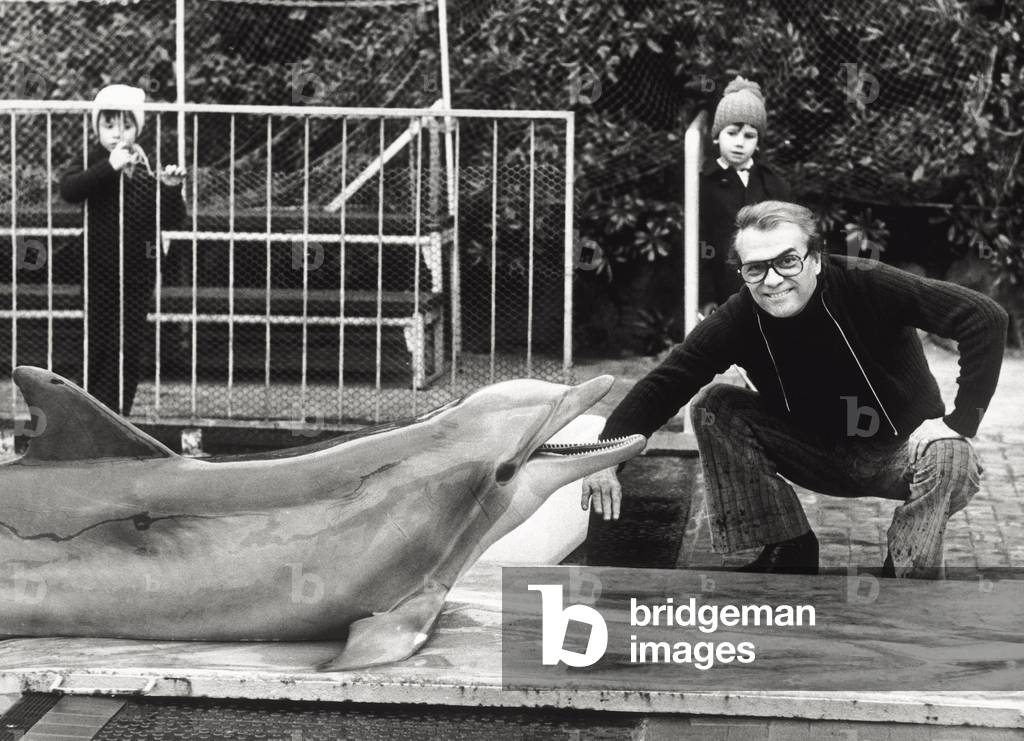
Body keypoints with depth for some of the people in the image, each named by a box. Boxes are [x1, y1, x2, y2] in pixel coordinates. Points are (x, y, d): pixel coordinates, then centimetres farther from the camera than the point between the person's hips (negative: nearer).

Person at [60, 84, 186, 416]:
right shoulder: (93, 163, -3)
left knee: (130, 344, 3)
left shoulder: (148, 169, -1)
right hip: (99, 268, -1)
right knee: (98, 342, 1)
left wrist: (171, 189, -21)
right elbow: (69, 190, -24)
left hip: (137, 271, 1)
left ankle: (118, 412, 12)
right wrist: (109, 167, -33)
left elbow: (171, 220, -2)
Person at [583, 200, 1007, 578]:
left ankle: (906, 579, -10)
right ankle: (787, 552, -3)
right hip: (819, 455, 4)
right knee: (715, 408, -14)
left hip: (899, 452, -3)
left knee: (951, 457, -36)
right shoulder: (740, 319, -17)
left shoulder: (867, 287, -27)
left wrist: (960, 422, -32)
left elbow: (984, 317, -29)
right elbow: (665, 383, -18)